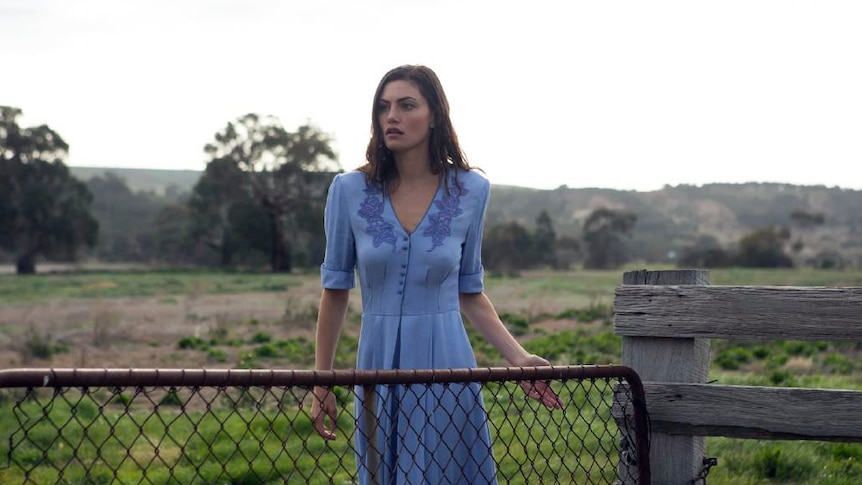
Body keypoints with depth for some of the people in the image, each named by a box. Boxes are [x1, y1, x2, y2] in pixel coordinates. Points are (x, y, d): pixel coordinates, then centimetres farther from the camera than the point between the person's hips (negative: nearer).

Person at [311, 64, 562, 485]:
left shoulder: (470, 190, -1)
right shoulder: (349, 190, -4)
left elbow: (470, 292, 7)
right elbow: (335, 291, 3)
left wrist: (517, 356, -4)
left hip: (447, 365, 0)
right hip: (380, 367, 0)